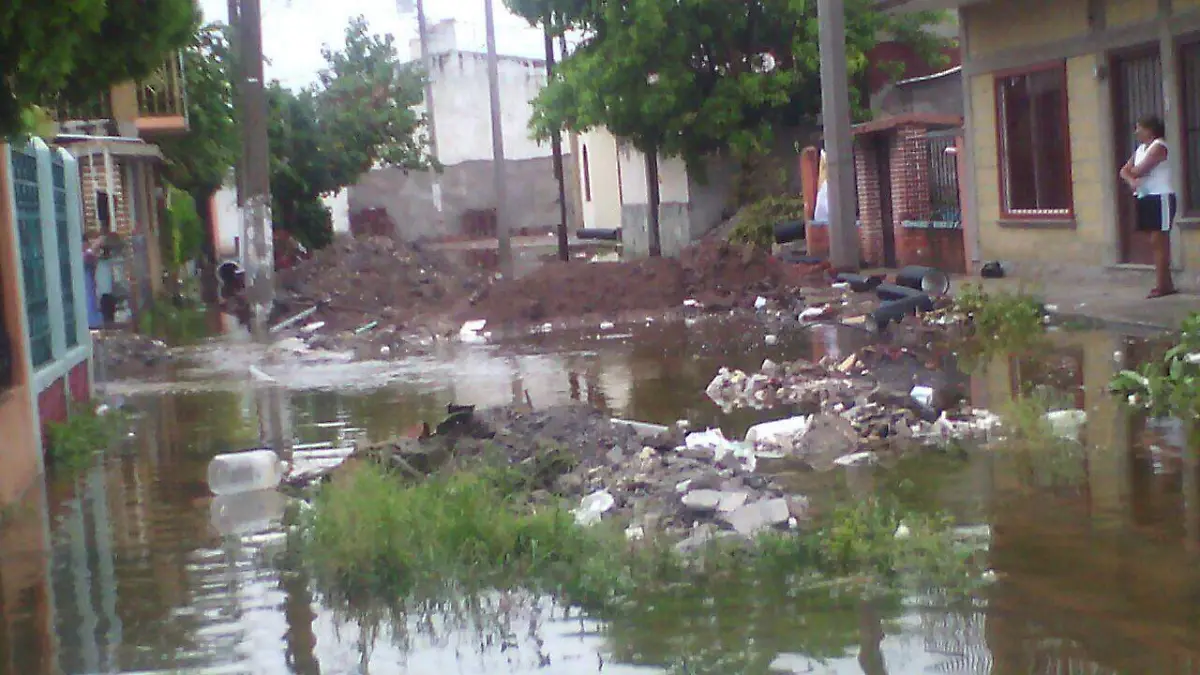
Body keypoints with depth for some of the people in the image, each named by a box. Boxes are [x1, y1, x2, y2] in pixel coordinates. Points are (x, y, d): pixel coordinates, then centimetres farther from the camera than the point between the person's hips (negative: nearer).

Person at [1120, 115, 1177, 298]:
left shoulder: (1158, 147, -12)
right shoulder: (1141, 149, 16)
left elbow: (1139, 170, -20)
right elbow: (1124, 171, 10)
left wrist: (1133, 171, 4)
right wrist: (1131, 180, -12)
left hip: (1161, 198, -9)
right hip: (1146, 198, 9)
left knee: (1158, 241, -10)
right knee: (1158, 242, 10)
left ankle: (1161, 285, -9)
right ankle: (1166, 284, 15)